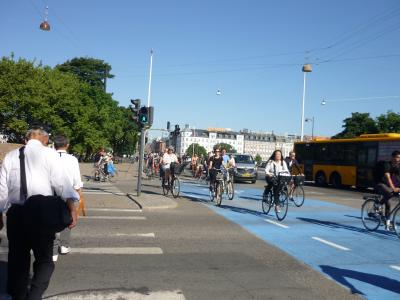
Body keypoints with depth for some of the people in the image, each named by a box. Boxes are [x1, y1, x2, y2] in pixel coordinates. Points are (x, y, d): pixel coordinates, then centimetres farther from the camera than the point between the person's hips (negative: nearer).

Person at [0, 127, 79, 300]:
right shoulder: (49, 153, -1)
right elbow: (60, 181, -13)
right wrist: (71, 207, -20)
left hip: (15, 213, 4)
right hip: (42, 214, -4)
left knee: (17, 259, 17)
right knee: (44, 260, 8)